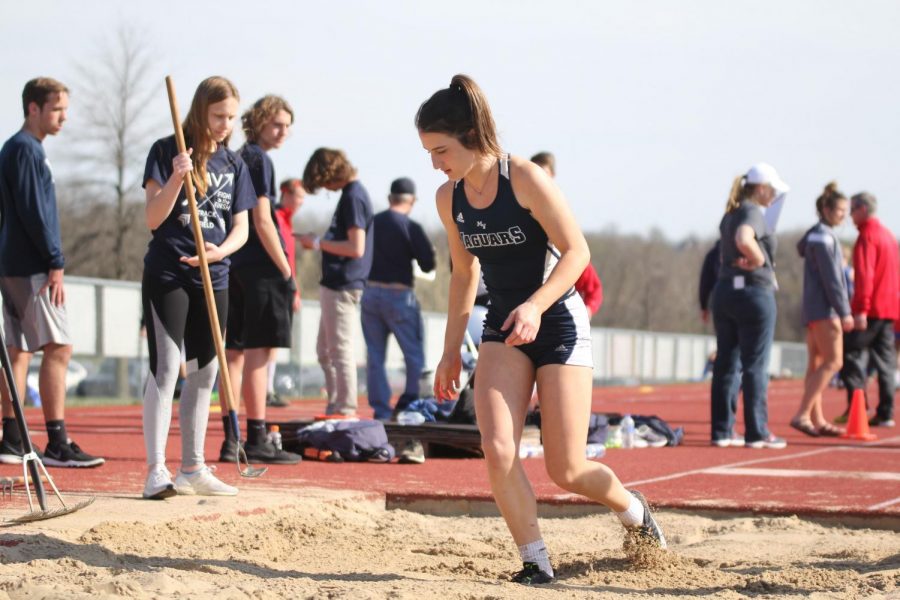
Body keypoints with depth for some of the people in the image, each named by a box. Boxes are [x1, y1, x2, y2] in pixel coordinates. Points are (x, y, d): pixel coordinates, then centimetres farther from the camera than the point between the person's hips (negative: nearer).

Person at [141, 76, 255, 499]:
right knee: (166, 368, -12)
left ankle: (193, 469, 18)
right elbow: (153, 218, -9)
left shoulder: (233, 164, 10)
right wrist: (177, 178, -24)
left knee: (204, 372, 10)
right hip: (167, 275, -6)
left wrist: (221, 250, -13)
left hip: (212, 278, 6)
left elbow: (240, 228, 9)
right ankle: (156, 471, -14)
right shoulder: (167, 152, -4)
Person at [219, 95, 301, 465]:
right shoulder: (259, 160, -8)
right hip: (261, 267, -9)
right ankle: (256, 441, -8)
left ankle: (231, 440, 9)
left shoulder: (236, 160, 18)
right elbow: (262, 220, -15)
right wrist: (287, 271, -12)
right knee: (259, 353, -8)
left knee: (235, 352, 8)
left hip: (234, 266, 9)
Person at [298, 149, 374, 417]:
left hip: (343, 286, -11)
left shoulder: (353, 197, -16)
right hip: (334, 284, 11)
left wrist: (319, 243, -14)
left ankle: (345, 410, -2)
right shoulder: (352, 193, 15)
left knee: (340, 350, -6)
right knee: (325, 350, 17)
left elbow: (356, 248, -21)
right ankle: (335, 407, 23)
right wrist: (319, 242, 11)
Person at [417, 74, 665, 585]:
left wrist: (536, 305, -30)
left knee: (567, 471, -3)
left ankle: (633, 509, 29)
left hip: (559, 323, -5)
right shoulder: (449, 198, 1)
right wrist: (451, 350, 14)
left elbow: (576, 251, -16)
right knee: (498, 451, -17)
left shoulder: (526, 180, -17)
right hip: (503, 330, 5)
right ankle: (536, 563, -4)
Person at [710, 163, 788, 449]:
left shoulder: (730, 215, 13)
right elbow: (743, 240, -33)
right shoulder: (753, 213, -14)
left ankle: (722, 431, 10)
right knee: (755, 366, -2)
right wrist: (759, 259, -17)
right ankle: (756, 432, 1)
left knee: (726, 363, 9)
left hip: (724, 291, 8)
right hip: (753, 292, -8)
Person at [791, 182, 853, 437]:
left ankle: (818, 421, 9)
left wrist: (841, 309, 19)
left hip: (814, 309, 10)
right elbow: (831, 278, -17)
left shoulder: (817, 235, 18)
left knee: (817, 364, 8)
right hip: (824, 307, -10)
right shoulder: (823, 237, -12)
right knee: (833, 361, -13)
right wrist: (844, 311, -17)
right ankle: (802, 414, -20)